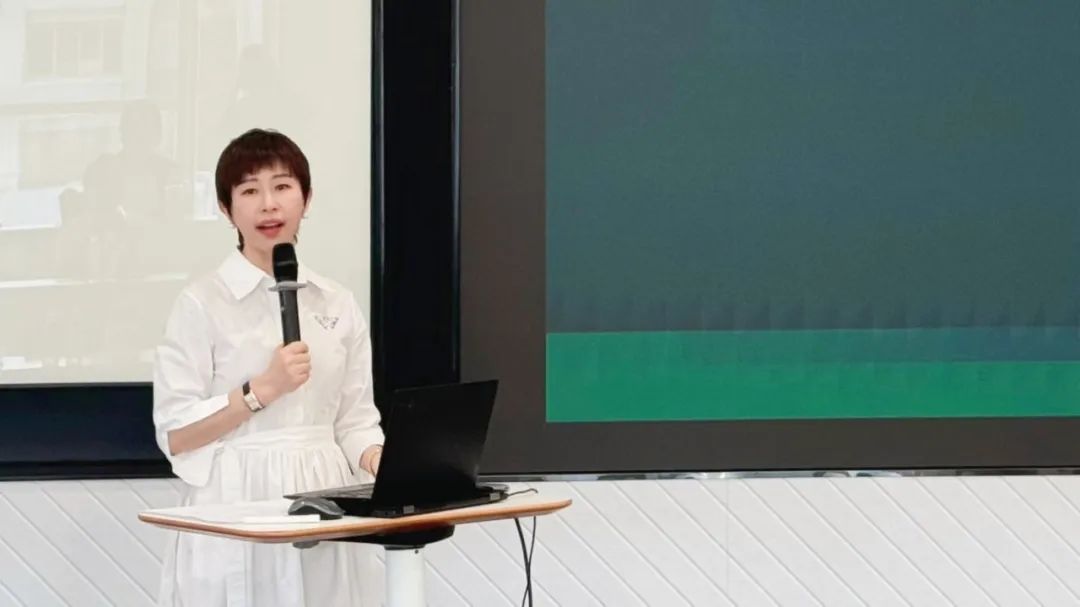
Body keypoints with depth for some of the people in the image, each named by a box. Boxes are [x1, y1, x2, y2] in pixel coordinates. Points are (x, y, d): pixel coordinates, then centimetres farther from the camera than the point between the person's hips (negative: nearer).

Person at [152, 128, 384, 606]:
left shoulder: (339, 305, 10)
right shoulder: (202, 304, -4)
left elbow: (354, 419, 10)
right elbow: (175, 435, -7)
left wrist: (377, 459, -9)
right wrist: (262, 389, -16)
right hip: (237, 506, -4)